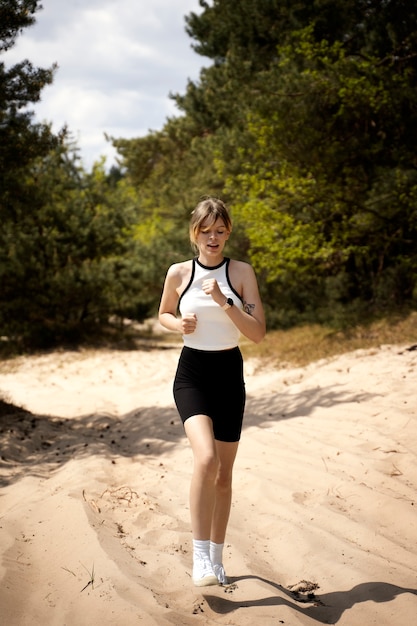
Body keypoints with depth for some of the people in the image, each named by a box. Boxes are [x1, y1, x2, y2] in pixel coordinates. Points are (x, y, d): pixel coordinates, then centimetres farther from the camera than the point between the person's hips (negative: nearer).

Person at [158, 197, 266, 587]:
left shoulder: (242, 273, -3)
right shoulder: (178, 274, -1)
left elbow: (258, 333, -8)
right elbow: (163, 314, 16)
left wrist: (224, 302, -21)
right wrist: (179, 324, -6)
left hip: (229, 374, 2)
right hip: (191, 373, -1)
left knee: (224, 474, 10)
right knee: (206, 459, -26)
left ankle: (216, 559, 27)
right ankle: (200, 557, -17)